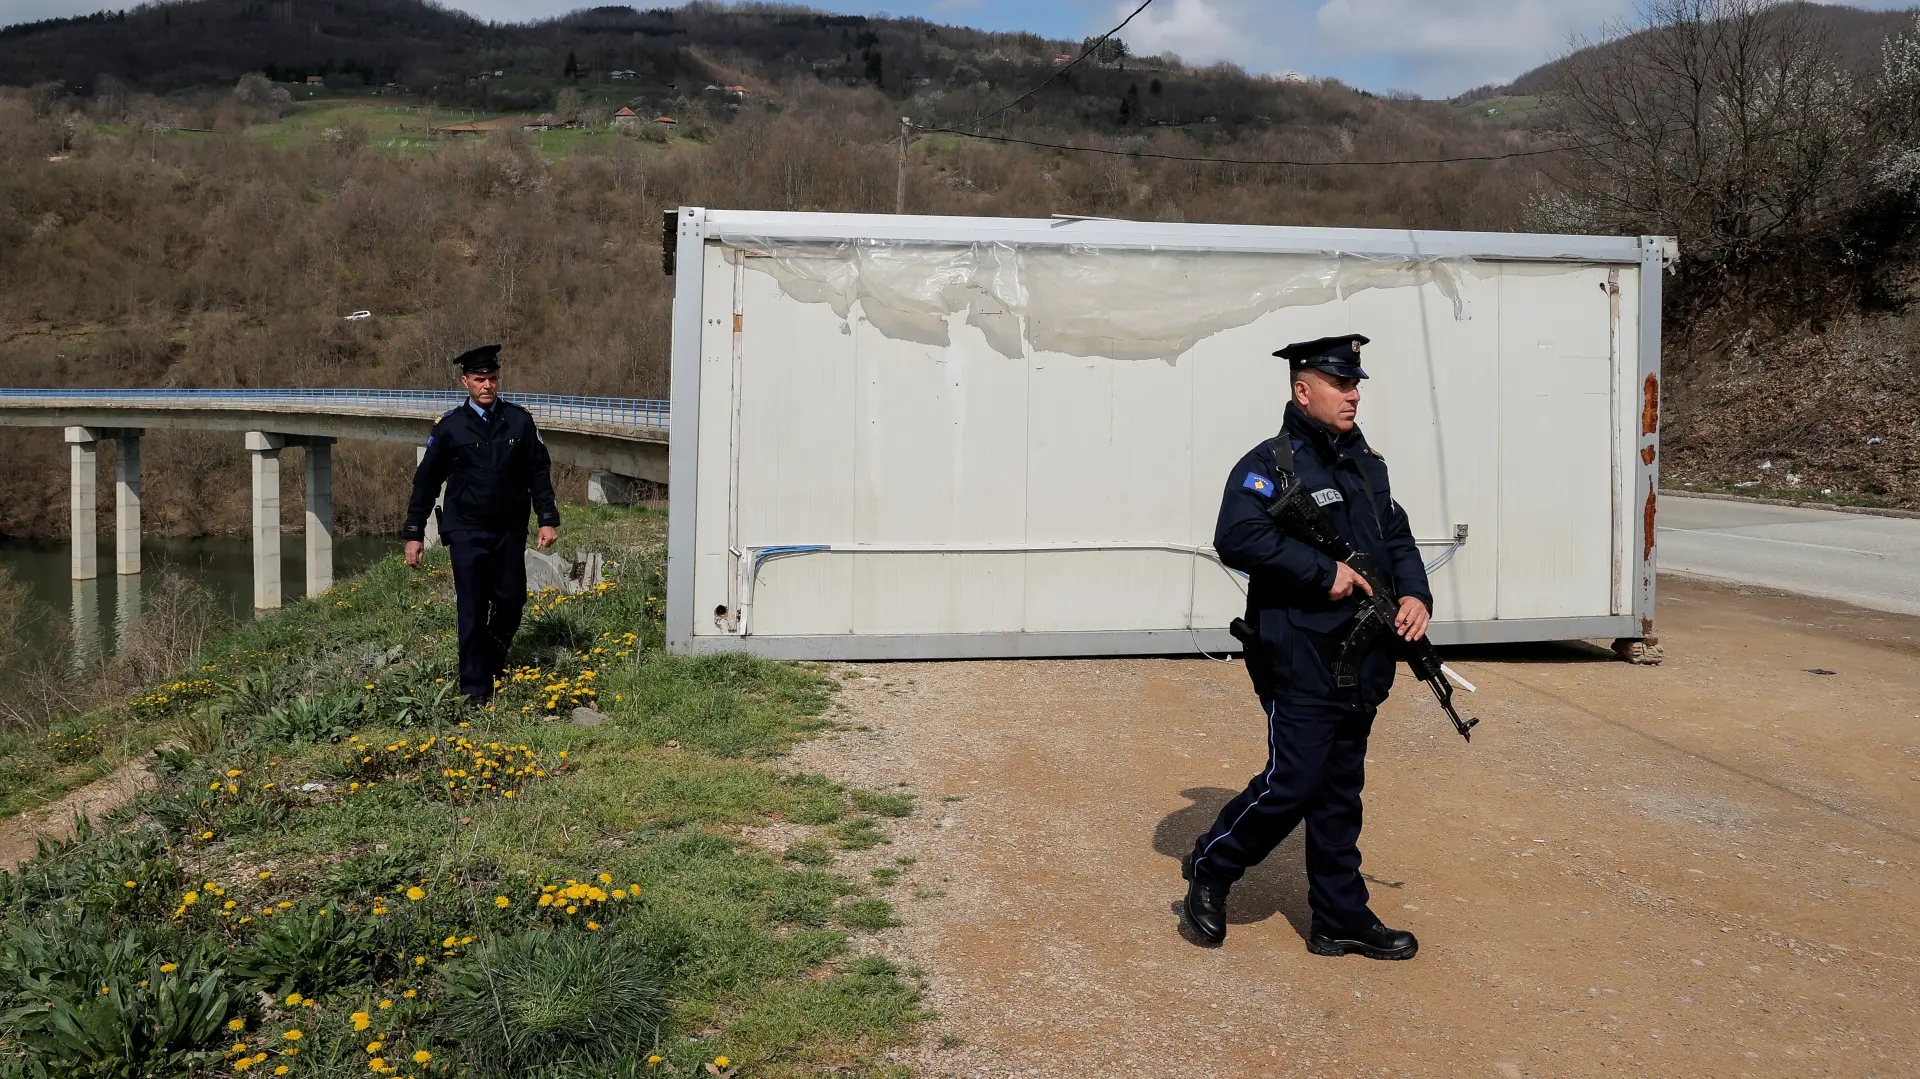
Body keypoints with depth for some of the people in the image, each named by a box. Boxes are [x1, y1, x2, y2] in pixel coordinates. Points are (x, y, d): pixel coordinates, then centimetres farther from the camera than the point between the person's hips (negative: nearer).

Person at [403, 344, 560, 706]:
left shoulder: (519, 421, 3)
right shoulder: (450, 427, -2)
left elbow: (538, 472, 7)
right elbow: (426, 482, 4)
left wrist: (548, 519, -1)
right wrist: (414, 533, 2)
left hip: (510, 530, 2)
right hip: (466, 532, -2)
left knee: (511, 601, 5)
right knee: (473, 609, -4)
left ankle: (494, 662, 34)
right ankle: (475, 690, 6)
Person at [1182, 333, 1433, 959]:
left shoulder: (1367, 465, 16)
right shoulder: (1269, 465, -10)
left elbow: (1397, 538, 20)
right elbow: (1236, 539, -24)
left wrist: (1415, 594, 0)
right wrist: (1325, 572, -22)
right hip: (1299, 658, -8)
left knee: (1340, 793, 13)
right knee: (1293, 782, -8)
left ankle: (1341, 919, 22)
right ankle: (1210, 868, 15)